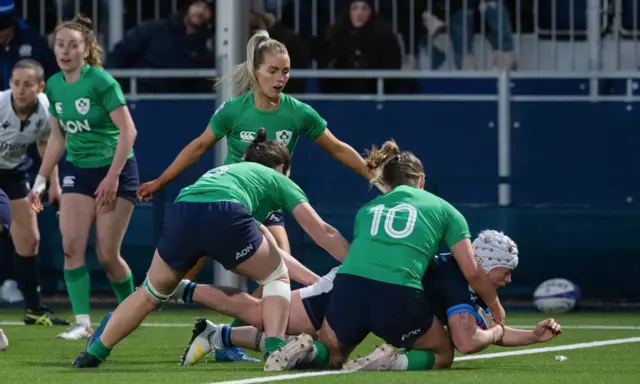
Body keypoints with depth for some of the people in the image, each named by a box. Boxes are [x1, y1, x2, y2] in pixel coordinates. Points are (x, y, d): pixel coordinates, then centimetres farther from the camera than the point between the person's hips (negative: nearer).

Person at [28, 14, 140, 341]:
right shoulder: (54, 86, 4)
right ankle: (82, 323, -8)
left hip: (116, 170, -6)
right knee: (71, 245, -10)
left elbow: (128, 130, -16)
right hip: (78, 170, 6)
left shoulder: (101, 82, -16)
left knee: (107, 254, -5)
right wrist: (40, 181, 14)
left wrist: (112, 177, -21)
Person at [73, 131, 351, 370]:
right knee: (277, 277, 20)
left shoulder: (224, 170, 45)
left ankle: (95, 353, 28)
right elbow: (322, 232, 24)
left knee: (150, 294, 25)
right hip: (225, 214, -4)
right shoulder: (278, 179, 31)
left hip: (181, 212, 4)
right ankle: (275, 349, 2)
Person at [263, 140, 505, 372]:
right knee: (443, 355, 23)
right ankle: (395, 362, -9)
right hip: (400, 296, -3)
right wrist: (495, 307, 34)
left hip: (348, 286, 3)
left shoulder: (367, 209, 26)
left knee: (331, 356, 30)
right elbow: (472, 273, 16)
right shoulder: (443, 209, 18)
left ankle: (308, 350, -6)